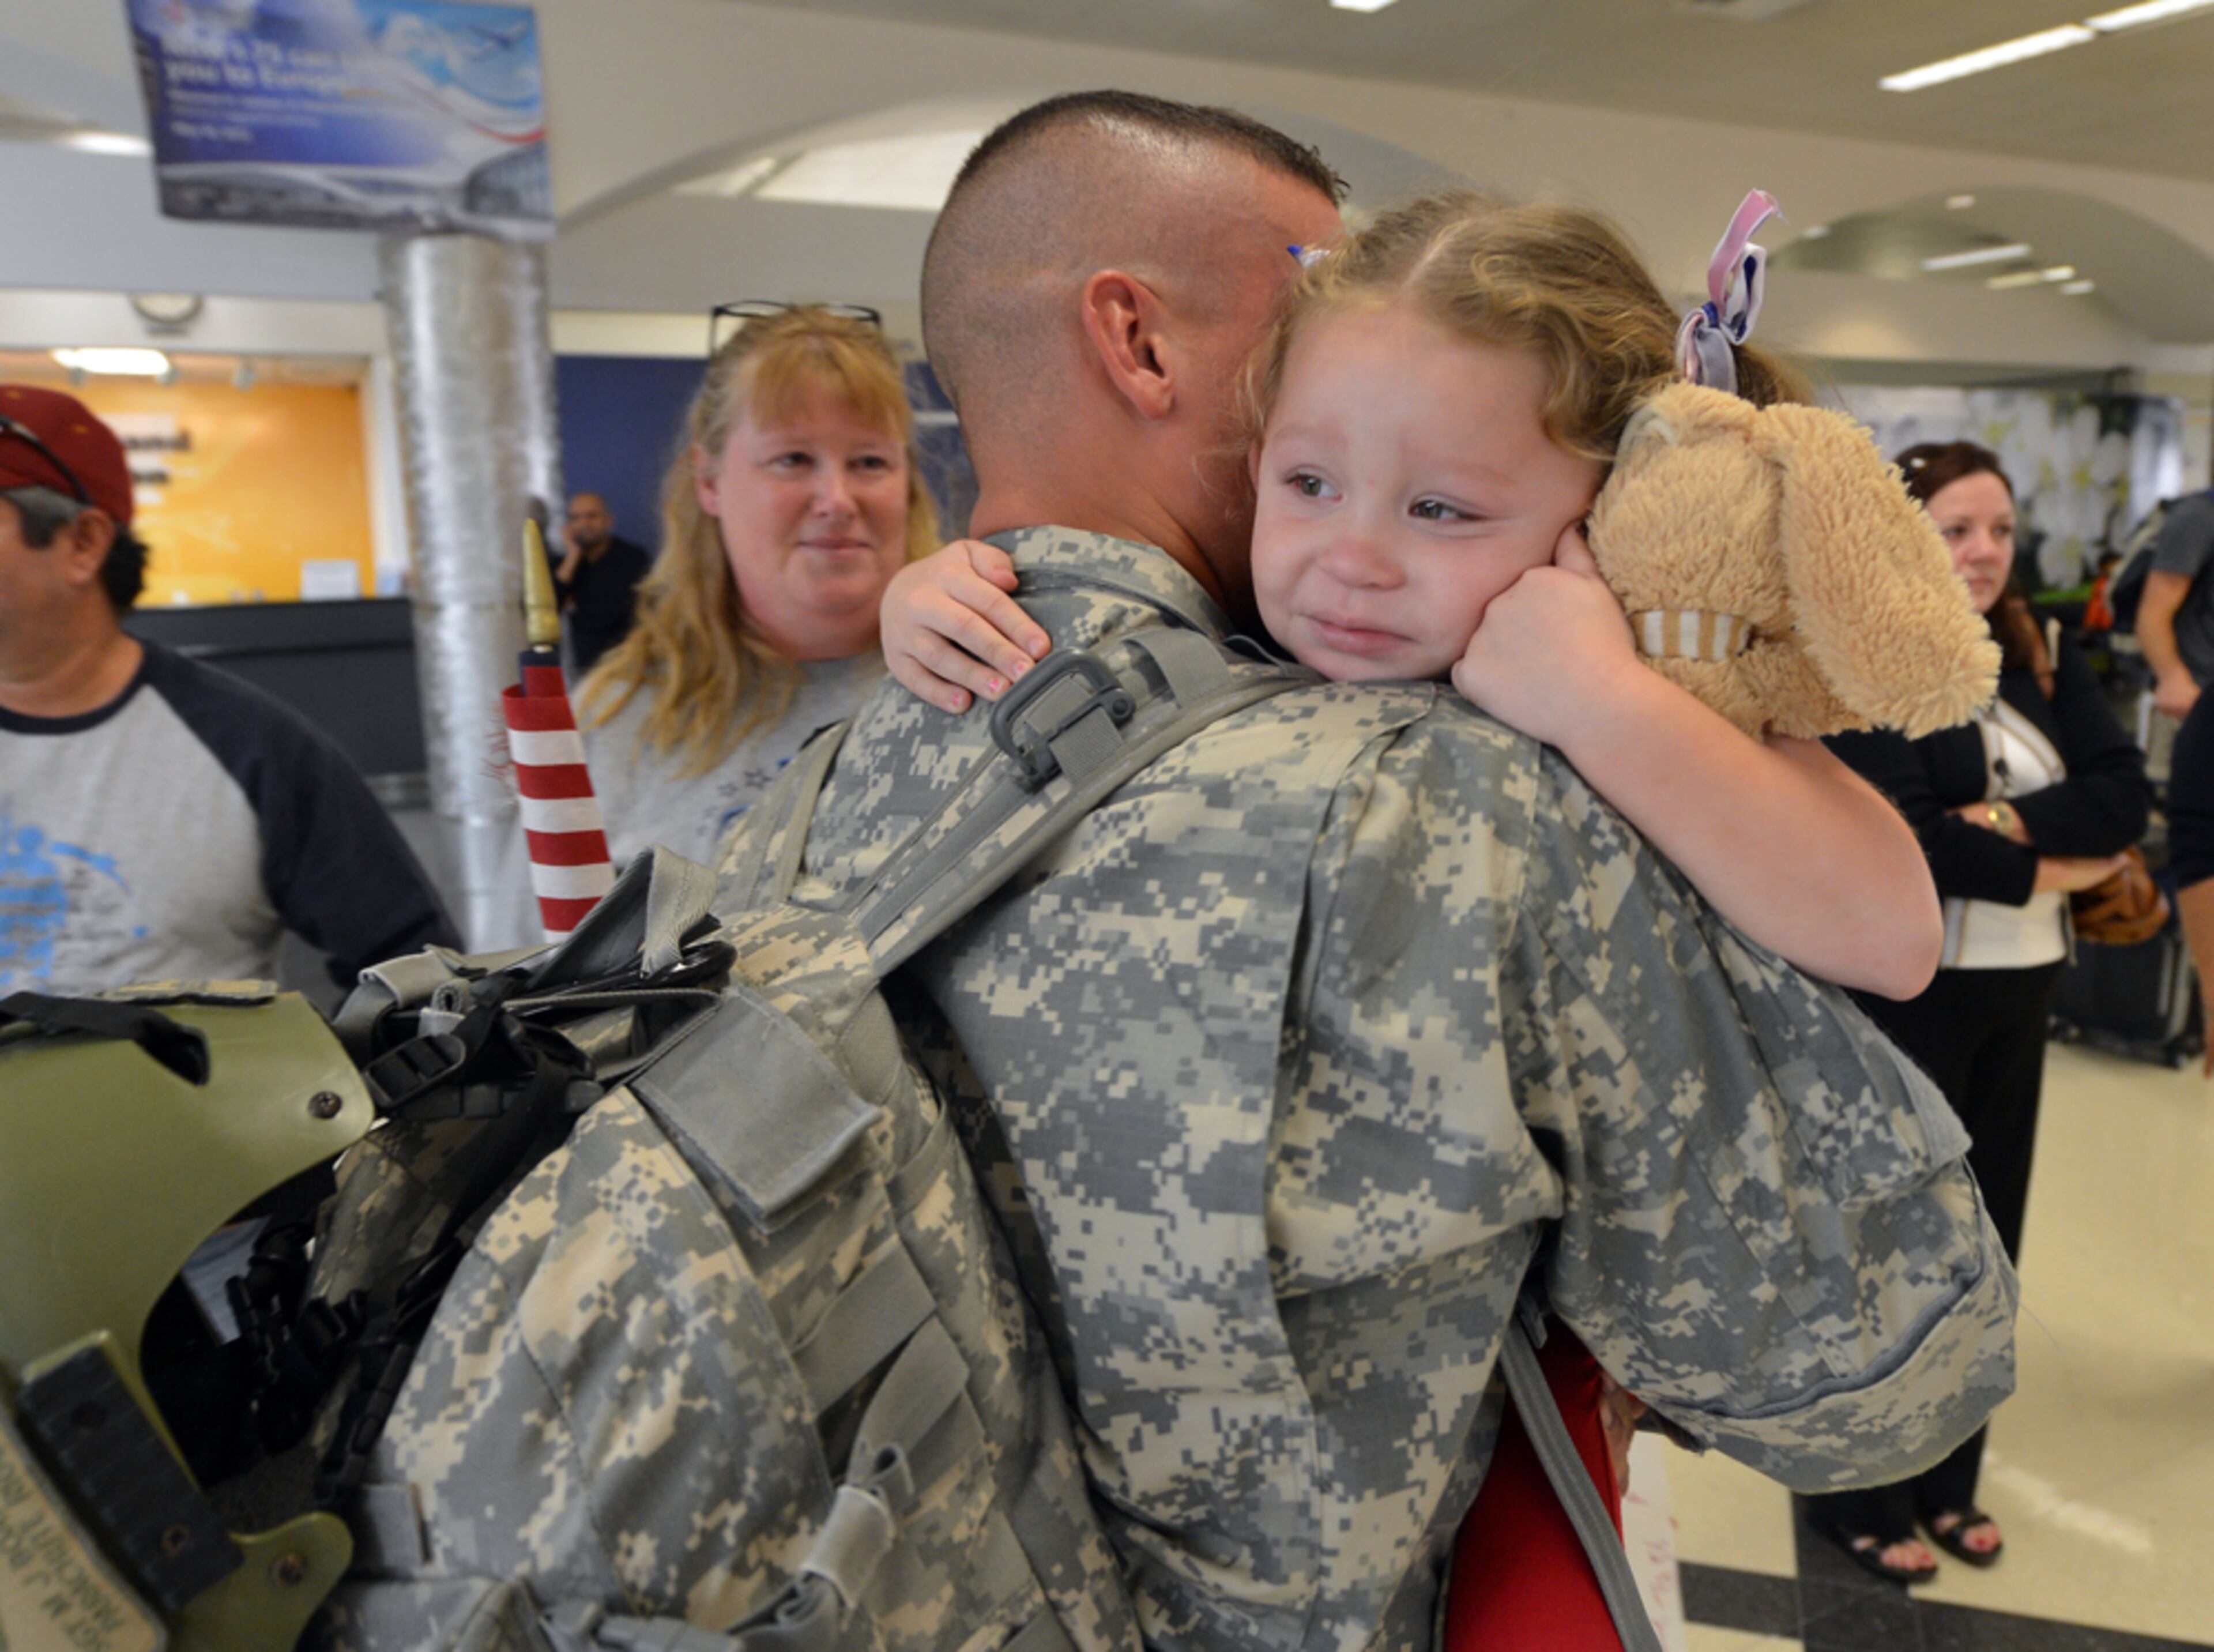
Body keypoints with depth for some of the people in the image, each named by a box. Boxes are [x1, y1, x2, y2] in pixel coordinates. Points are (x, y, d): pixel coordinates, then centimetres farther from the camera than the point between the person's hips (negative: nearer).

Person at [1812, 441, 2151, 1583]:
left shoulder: (2043, 658, 9)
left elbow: (2125, 795, -2)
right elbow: (1904, 838, -22)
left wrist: (2010, 821, -19)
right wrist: (2058, 867, -12)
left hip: (2019, 991, 7)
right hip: (1903, 992, -6)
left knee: (1984, 1240, 15)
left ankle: (1943, 1478, 34)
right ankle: (1860, 1494, 24)